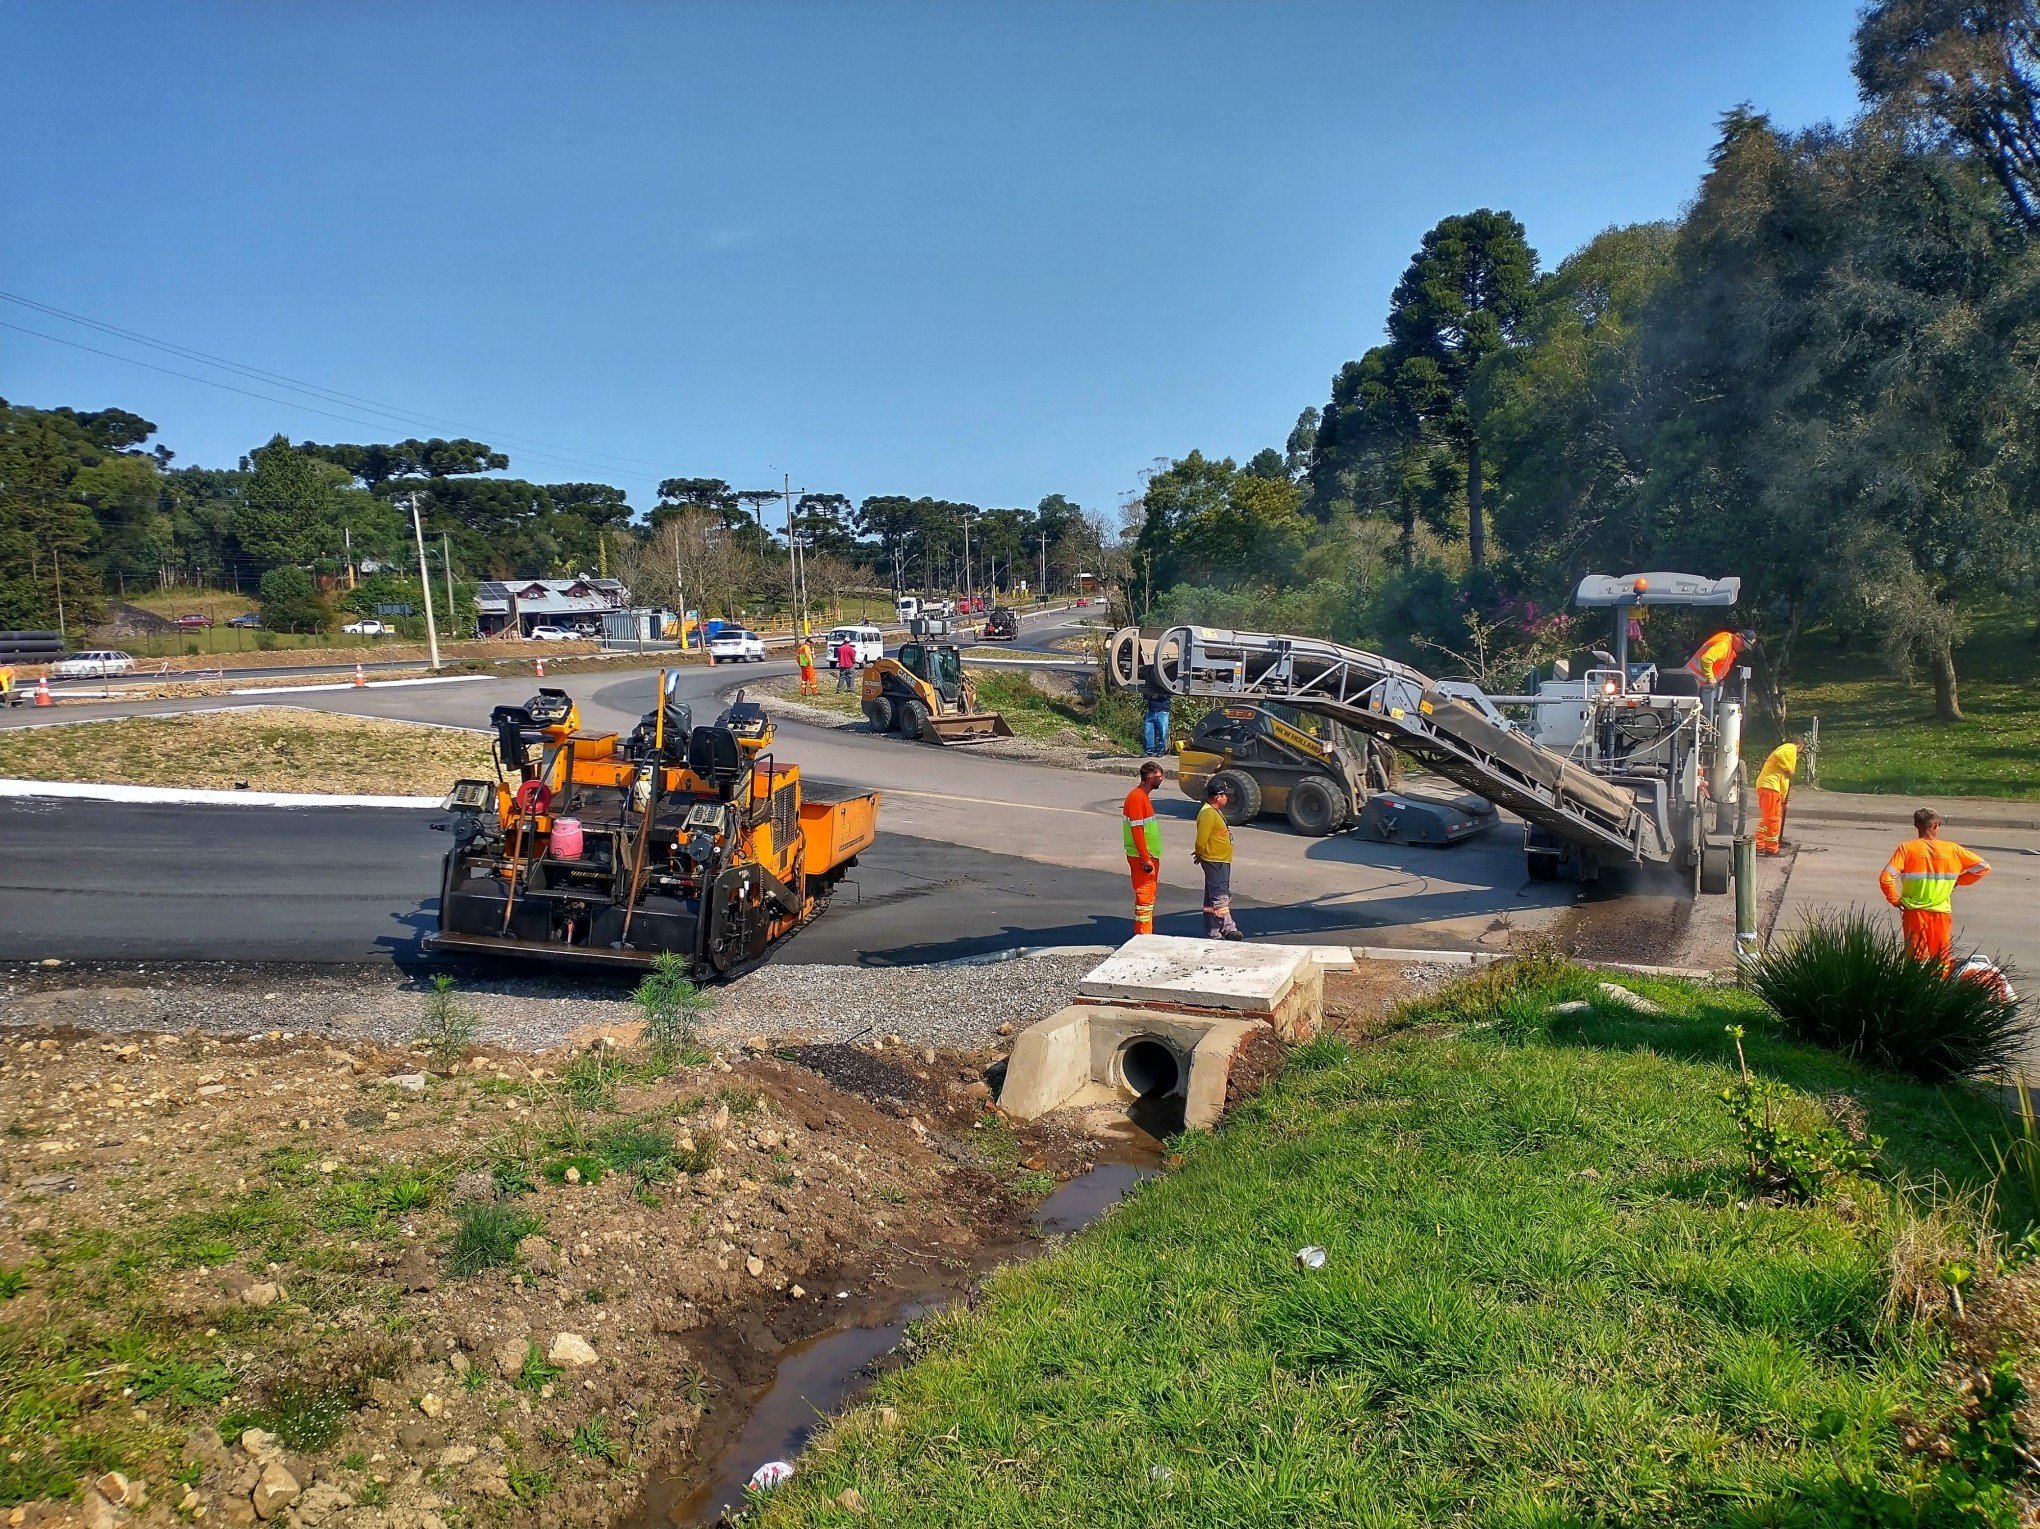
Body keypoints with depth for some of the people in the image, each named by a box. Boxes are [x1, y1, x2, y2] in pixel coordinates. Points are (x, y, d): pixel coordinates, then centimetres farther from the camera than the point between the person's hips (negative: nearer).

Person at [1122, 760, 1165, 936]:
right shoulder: (1136, 797, -18)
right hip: (1142, 857, -10)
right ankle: (1142, 934, -3)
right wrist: (1145, 859, -22)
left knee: (1149, 895, 14)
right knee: (1144, 895, -6)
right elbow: (1136, 830, -22)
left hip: (1150, 856, 10)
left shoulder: (1144, 797, 14)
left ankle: (1148, 932, 22)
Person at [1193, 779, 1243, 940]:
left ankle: (1228, 928, 26)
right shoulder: (1208, 813, -21)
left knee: (1225, 896, 17)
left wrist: (1200, 854, 14)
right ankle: (1213, 934, -2)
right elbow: (1201, 839, -22)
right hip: (1214, 862, -11)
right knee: (1218, 898, -7)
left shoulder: (1216, 811, 13)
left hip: (1223, 861, 11)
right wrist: (1200, 854, -5)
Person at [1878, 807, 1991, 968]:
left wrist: (1895, 900, -1)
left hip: (1915, 913, -1)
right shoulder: (1952, 849, 0)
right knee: (1943, 961, 12)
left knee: (1916, 959, 5)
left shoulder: (1907, 848, -7)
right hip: (1942, 914, 1)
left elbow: (1886, 878, -16)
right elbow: (1983, 866, 7)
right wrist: (1957, 881, 12)